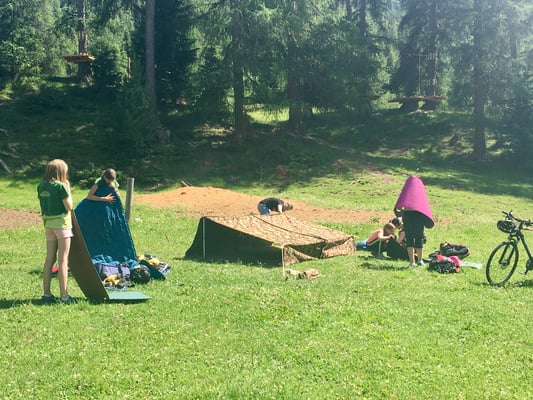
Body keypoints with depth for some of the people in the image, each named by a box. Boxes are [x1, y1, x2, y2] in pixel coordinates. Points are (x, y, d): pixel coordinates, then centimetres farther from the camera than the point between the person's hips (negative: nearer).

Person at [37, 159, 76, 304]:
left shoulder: (41, 186, 5)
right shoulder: (60, 186, -14)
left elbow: (44, 205, 11)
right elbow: (69, 207, -12)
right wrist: (68, 189, -2)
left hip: (48, 224, 6)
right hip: (62, 223, -6)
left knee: (49, 259, 11)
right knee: (63, 260, -2)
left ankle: (46, 294, 14)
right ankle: (64, 296, 0)